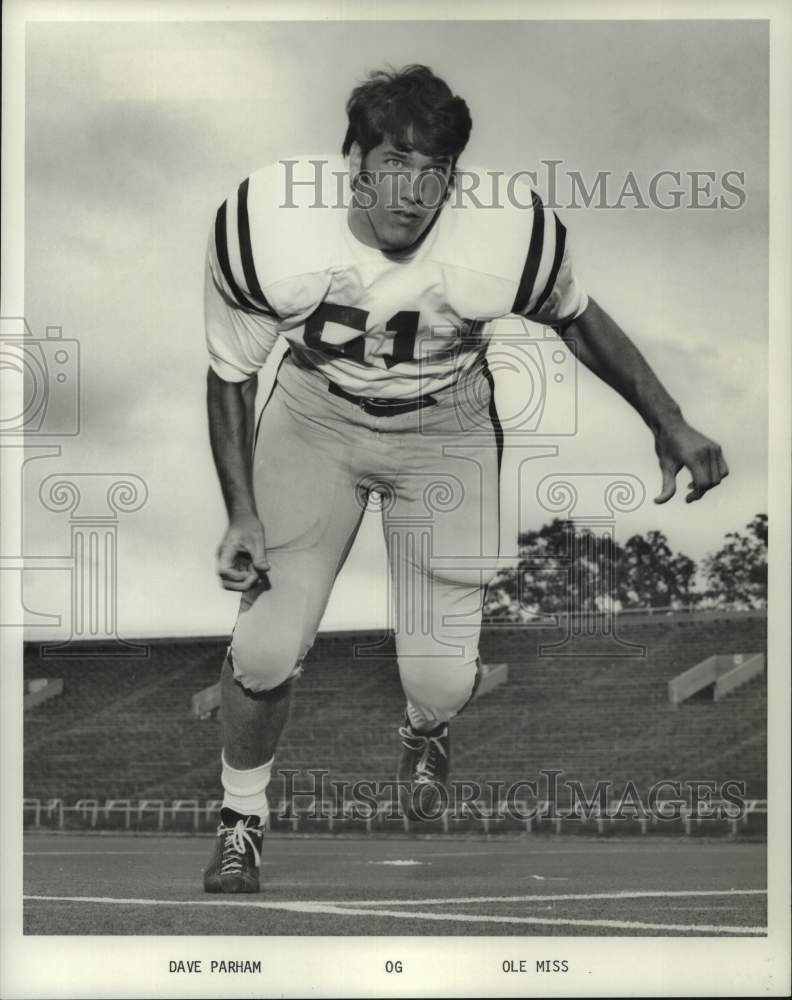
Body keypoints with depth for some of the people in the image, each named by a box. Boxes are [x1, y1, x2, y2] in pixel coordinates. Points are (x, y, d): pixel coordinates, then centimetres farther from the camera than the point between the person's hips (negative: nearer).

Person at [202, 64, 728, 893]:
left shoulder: (510, 237, -29)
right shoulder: (264, 228, -28)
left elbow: (576, 317, -4)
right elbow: (230, 372, -10)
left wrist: (670, 425, 1)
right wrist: (242, 513, -13)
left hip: (444, 429, 0)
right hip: (315, 414, 0)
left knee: (444, 677, -6)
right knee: (265, 647, -12)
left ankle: (425, 731, 36)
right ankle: (242, 817, 19)